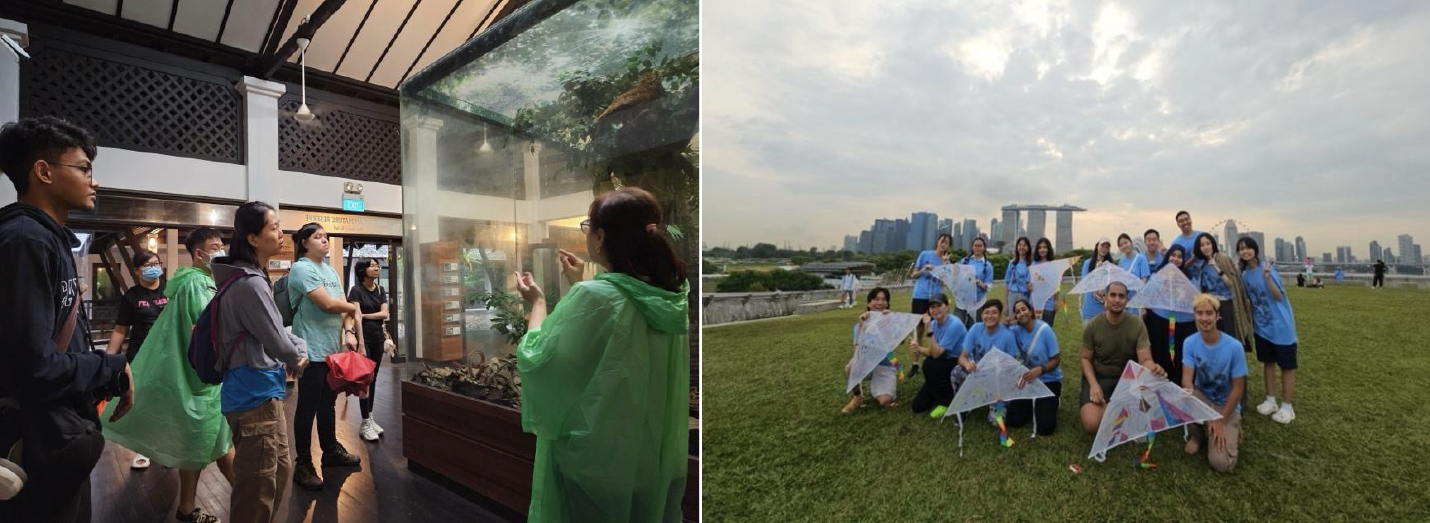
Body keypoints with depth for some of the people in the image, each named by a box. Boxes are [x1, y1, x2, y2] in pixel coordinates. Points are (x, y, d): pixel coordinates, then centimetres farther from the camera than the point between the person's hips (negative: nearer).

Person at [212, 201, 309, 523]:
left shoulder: (252, 279, 12)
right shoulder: (250, 284, -22)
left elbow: (276, 327, 16)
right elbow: (276, 342, -19)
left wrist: (300, 348, 0)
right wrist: (297, 358, 1)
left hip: (261, 391, 11)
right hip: (256, 394, -11)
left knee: (279, 470, 23)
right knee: (259, 485, 3)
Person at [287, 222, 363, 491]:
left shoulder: (330, 270, 13)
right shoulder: (302, 269, -12)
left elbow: (343, 306, 11)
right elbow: (329, 304, -21)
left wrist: (349, 332, -3)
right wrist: (355, 308, -3)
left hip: (334, 348, 8)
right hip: (312, 350, -8)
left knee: (328, 403, 19)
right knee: (308, 407, 2)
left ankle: (331, 451, 32)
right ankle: (303, 464, 14)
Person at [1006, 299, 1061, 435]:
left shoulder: (1045, 330, -19)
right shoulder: (1016, 330, -6)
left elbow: (1056, 360, -15)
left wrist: (1040, 369, -32)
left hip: (1049, 380, -3)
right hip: (1028, 379, 3)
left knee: (1045, 428, -12)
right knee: (1013, 421, -5)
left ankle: (1049, 402, 20)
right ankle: (1032, 404, 25)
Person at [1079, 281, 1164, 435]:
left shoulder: (1138, 326, -10)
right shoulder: (1092, 326, -11)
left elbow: (1145, 360, -16)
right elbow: (1085, 358, -3)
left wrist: (1154, 368, -42)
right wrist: (1093, 384, -19)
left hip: (1127, 378, 2)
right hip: (1098, 378, -2)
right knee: (1091, 425, -24)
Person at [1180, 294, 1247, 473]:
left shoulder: (1234, 347, -18)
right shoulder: (1190, 343, -12)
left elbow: (1238, 388, -13)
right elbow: (1187, 377, -18)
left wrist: (1221, 422, -15)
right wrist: (1188, 390, -44)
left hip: (1226, 406, -2)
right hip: (1202, 399, 2)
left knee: (1221, 463, -18)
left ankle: (1231, 431, 16)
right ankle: (1196, 434, -2)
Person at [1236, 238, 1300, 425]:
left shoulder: (1267, 268, -15)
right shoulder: (1245, 274, 3)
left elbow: (1278, 296, -20)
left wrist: (1267, 277, -34)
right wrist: (1251, 320, 9)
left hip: (1280, 325, -6)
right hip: (1262, 326, 6)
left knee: (1286, 365, 3)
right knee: (1268, 362, 14)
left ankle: (1287, 407, 11)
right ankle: (1270, 400, 24)